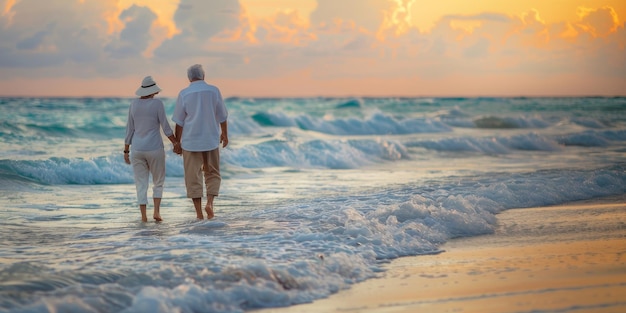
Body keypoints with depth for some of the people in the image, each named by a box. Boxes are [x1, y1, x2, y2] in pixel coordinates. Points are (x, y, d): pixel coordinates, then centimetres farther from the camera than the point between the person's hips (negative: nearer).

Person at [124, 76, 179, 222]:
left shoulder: (134, 104, 3)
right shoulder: (157, 103, -8)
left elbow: (129, 129, 5)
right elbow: (165, 126, -12)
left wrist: (126, 151, 10)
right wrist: (175, 142, -7)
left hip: (137, 150, 3)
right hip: (155, 149, -3)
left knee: (141, 184, 8)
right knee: (158, 182, 13)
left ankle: (143, 216, 2)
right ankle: (156, 211, -1)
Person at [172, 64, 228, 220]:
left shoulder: (184, 94, -5)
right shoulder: (214, 91, -2)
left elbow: (179, 122, -3)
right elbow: (222, 116, 5)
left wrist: (177, 143, 6)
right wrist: (224, 134, 20)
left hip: (191, 141, -1)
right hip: (211, 140, 1)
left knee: (193, 177, 6)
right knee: (213, 174, 15)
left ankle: (199, 212, 4)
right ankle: (209, 203, -5)